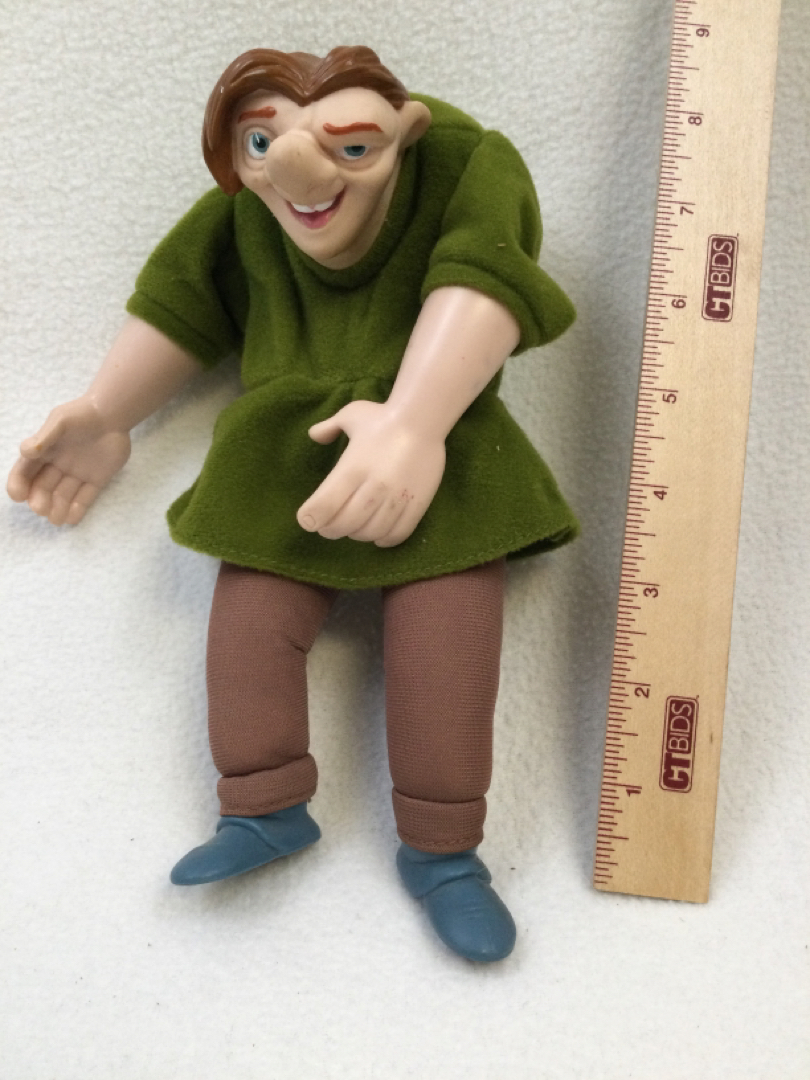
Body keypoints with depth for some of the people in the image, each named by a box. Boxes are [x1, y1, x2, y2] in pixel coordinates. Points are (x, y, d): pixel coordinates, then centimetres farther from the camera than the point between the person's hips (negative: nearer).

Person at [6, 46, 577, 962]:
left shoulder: (465, 164, -11)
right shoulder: (244, 200, 2)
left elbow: (481, 284, -26)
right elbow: (182, 295, 10)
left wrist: (414, 422, -42)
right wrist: (106, 415, 12)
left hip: (430, 441, -3)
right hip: (288, 451, 4)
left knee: (447, 621, -13)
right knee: (252, 608, -5)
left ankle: (439, 849, 6)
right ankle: (266, 811, 17)